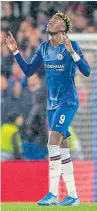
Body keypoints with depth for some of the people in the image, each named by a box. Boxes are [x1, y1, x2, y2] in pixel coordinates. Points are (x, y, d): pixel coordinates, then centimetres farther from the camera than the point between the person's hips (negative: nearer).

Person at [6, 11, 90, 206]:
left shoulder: (72, 45, -10)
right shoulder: (44, 48, 9)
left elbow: (86, 72, -18)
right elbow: (28, 71, 14)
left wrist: (71, 51, -31)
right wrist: (15, 51, 5)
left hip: (68, 101, -7)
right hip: (52, 103, 7)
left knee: (53, 144, -17)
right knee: (62, 150, 8)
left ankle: (53, 194, -16)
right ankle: (73, 196, 13)